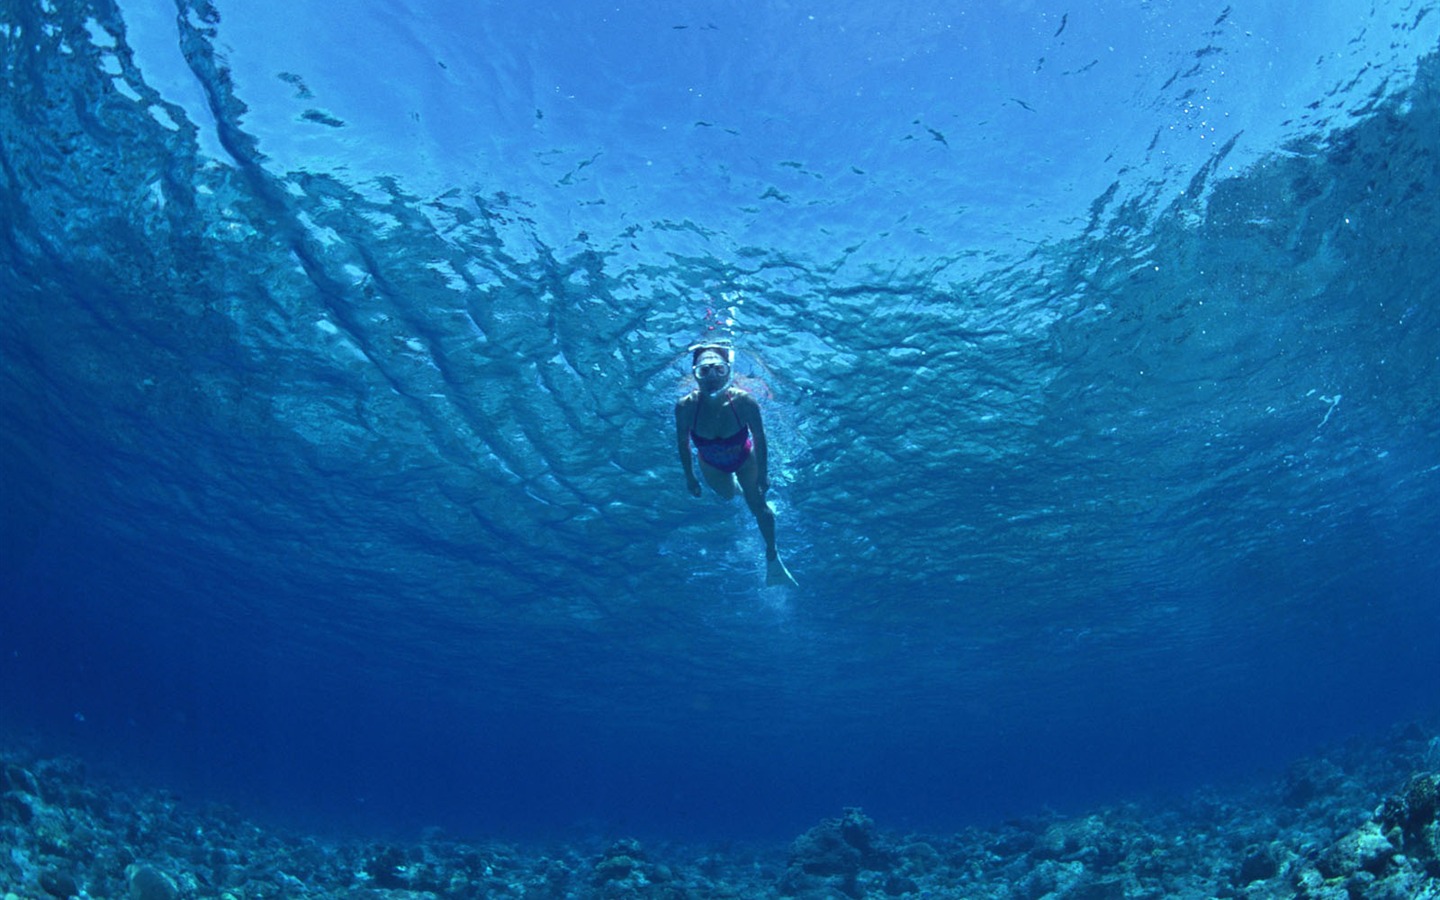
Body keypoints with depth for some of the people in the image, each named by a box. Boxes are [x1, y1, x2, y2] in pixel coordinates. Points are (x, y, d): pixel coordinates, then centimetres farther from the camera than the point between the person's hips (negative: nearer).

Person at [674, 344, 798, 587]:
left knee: (758, 507, 8)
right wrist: (690, 477, -6)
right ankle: (734, 485, 67)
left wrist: (763, 474, -11)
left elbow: (759, 439, -21)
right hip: (712, 465, 1)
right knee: (727, 496, 27)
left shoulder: (744, 402, -39)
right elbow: (682, 444, -17)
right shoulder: (685, 406, -37)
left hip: (744, 459, -1)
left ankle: (773, 559, 34)